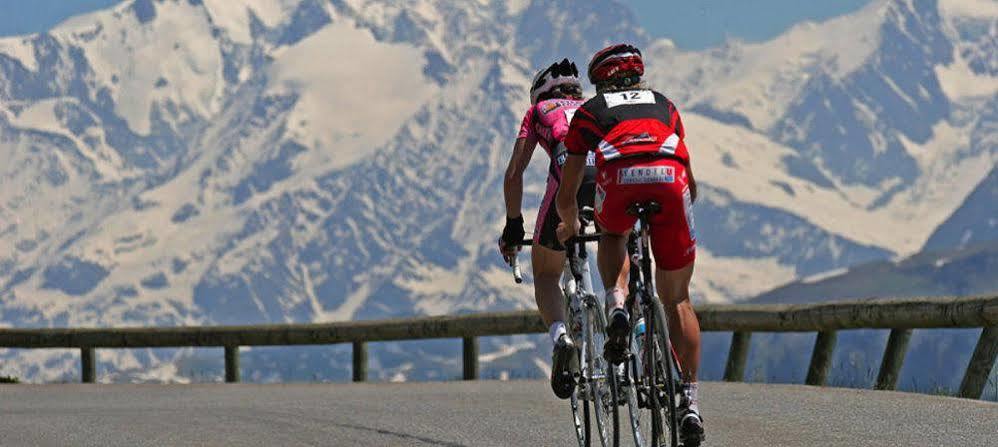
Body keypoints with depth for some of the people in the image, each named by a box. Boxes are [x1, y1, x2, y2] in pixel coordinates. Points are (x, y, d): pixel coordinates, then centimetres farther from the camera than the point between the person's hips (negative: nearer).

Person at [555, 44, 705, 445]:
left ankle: (617, 304, 6)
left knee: (612, 236, 35)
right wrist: (679, 213, 63)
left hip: (620, 178, -1)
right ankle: (690, 399, 5)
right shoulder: (663, 104, 36)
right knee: (677, 299, 15)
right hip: (671, 179, 2)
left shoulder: (590, 111, 31)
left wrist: (570, 226, 52)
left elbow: (566, 196, 31)